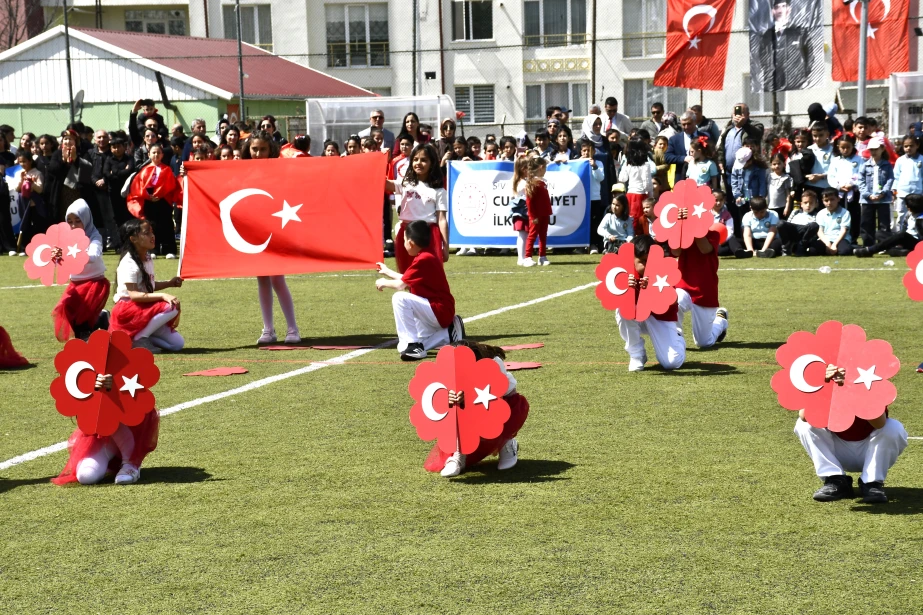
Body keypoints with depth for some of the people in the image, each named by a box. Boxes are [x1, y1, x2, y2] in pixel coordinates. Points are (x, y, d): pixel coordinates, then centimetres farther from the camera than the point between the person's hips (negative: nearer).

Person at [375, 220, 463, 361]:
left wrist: (384, 283, 0)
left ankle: (413, 344, -22)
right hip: (443, 312, 10)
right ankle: (449, 335, 17)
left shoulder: (423, 259, -19)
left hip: (439, 311, -10)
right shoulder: (428, 257, 12)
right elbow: (408, 281, 21)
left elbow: (401, 285, -20)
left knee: (400, 298, -26)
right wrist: (388, 272, 32)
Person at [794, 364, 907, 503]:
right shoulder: (826, 383, -15)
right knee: (804, 425, -18)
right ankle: (836, 481, -13)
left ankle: (872, 483, -13)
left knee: (894, 428, -29)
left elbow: (879, 423, -42)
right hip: (838, 452, 2)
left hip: (869, 450, -2)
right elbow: (804, 415, -33)